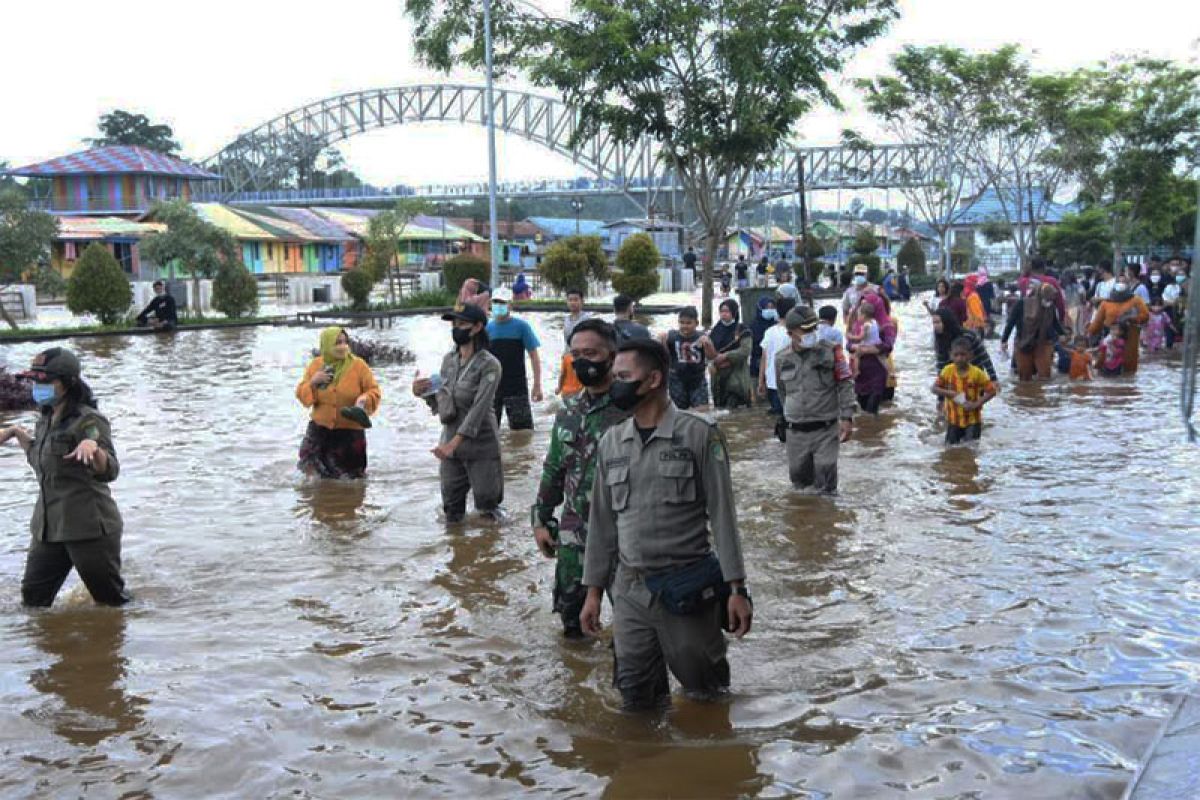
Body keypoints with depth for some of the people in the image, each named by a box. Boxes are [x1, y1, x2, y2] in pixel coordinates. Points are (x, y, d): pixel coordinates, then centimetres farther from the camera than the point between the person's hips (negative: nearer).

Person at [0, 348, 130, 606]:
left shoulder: (88, 420, -14)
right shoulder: (46, 421, 11)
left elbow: (109, 472, -26)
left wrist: (93, 446, -45)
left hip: (90, 527, -8)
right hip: (49, 527, 8)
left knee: (111, 601, 5)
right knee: (32, 599, 12)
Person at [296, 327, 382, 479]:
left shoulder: (358, 365, -7)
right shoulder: (316, 365, 0)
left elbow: (374, 391, -3)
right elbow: (302, 395, 5)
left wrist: (364, 399, -25)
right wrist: (312, 383, -15)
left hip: (350, 429, -2)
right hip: (320, 427, 2)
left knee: (351, 475, 6)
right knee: (310, 468, 4)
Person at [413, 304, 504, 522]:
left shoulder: (489, 364, -13)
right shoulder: (449, 359, 6)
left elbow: (479, 408, -22)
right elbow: (442, 403, 13)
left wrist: (454, 443, -28)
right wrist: (421, 392, -7)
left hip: (480, 446, -6)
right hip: (450, 443, 6)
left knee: (486, 504, 3)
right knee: (451, 512, 12)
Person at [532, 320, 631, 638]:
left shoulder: (631, 410, -13)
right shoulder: (569, 412, 8)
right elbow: (554, 470, 18)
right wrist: (541, 519, 17)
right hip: (573, 534, 6)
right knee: (570, 608, 13)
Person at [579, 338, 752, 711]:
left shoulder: (698, 435, -6)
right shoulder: (612, 441, 8)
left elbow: (722, 515, -6)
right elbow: (602, 522, 13)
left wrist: (737, 589, -10)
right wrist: (593, 591, 11)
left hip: (688, 590, -4)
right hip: (629, 591, 4)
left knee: (703, 686, 6)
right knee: (636, 700, 5)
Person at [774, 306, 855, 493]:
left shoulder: (830, 351, -6)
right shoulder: (782, 360, 4)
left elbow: (845, 385, -4)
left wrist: (847, 418, -10)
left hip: (826, 430, -4)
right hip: (796, 432, 4)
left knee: (825, 477, -7)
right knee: (798, 474, 13)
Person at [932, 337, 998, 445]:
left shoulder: (977, 373, -13)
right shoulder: (947, 371, -5)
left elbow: (991, 391, -12)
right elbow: (935, 388, -3)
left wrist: (977, 404, -22)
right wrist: (949, 393, -21)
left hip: (973, 420, -3)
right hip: (953, 419, 3)